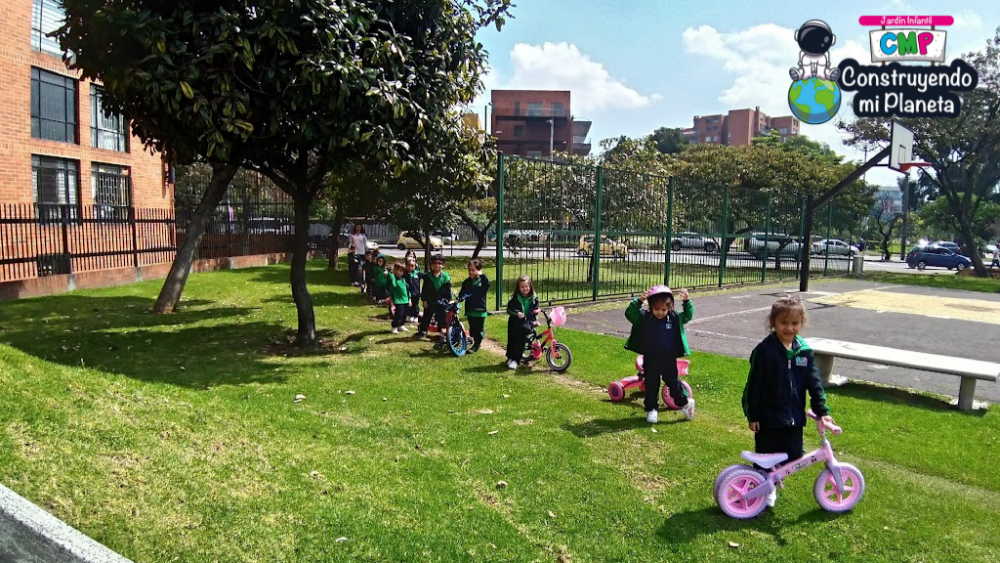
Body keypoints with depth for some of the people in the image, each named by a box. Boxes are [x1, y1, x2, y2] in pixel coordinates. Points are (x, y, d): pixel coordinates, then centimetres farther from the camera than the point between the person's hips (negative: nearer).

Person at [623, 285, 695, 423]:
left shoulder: (675, 318, -1)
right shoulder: (643, 318, -6)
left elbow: (688, 315, 3)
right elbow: (629, 313, -14)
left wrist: (686, 301, -13)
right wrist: (638, 301, -26)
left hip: (669, 359, 0)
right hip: (650, 360, 0)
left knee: (673, 381, 10)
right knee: (651, 384, 7)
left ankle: (684, 403, 33)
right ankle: (651, 409, 19)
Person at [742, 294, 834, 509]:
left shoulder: (804, 351, 0)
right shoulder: (764, 350, -14)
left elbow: (814, 382, 5)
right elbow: (753, 385, -11)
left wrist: (822, 410, -2)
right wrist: (751, 415, -10)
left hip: (794, 418, 4)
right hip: (768, 418, -4)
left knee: (793, 456, 10)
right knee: (765, 457, 6)